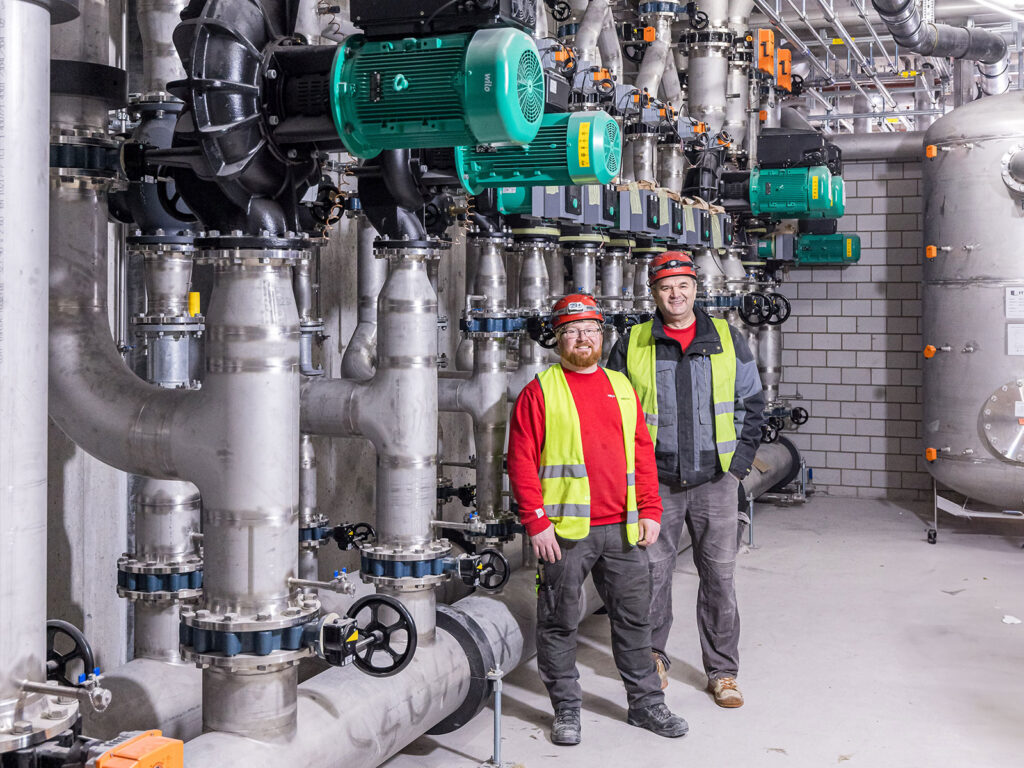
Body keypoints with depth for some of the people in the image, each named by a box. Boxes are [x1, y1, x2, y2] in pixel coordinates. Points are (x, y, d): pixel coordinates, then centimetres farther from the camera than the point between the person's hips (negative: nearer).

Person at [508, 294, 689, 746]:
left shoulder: (621, 387, 14)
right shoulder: (540, 392, -1)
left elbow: (642, 453, 15)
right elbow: (521, 462, -5)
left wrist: (649, 511, 8)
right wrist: (537, 522, -11)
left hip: (622, 529, 4)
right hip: (564, 531, -4)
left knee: (634, 616, 12)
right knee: (560, 623, 5)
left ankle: (645, 703, 25)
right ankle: (566, 709, 19)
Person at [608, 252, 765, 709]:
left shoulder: (727, 340, 7)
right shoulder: (632, 345, 3)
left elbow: (751, 404, 11)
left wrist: (739, 463, 2)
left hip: (715, 480, 1)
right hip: (654, 481, 0)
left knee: (719, 574, 4)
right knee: (652, 572, 5)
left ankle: (722, 671, 16)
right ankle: (652, 656, 25)